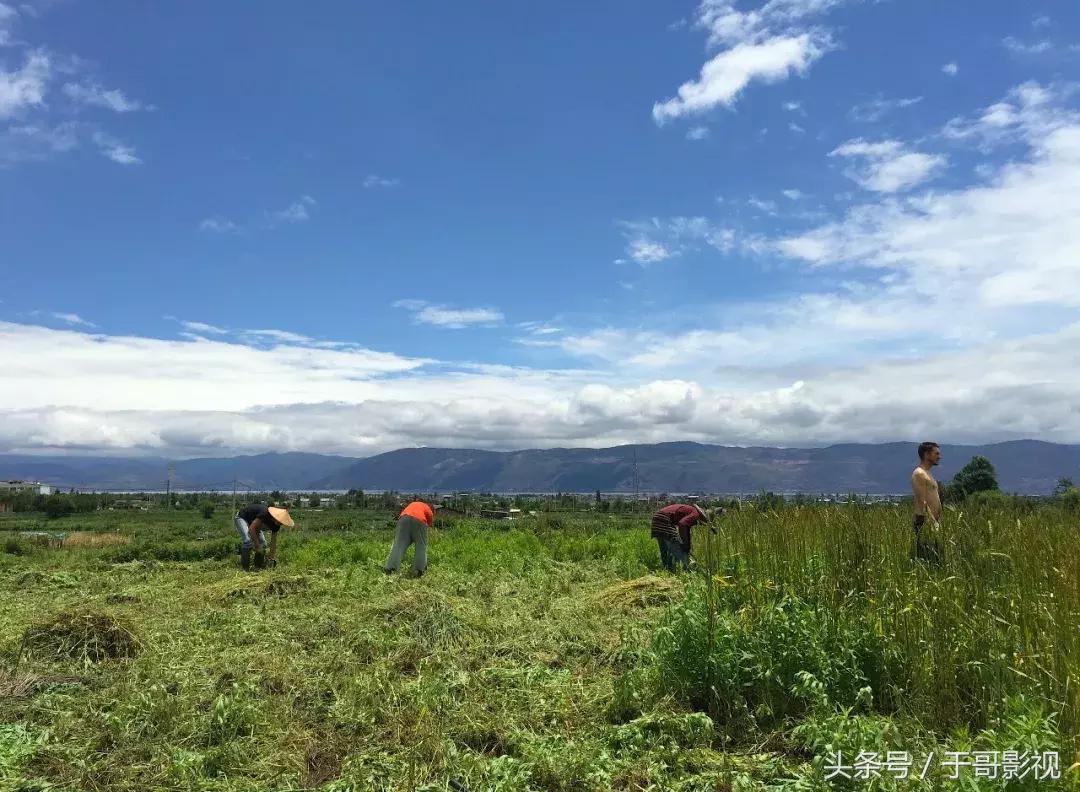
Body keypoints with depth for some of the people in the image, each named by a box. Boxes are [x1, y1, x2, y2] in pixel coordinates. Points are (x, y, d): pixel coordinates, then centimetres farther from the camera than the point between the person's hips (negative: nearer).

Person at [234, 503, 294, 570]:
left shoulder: (276, 525, -15)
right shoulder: (264, 514, -38)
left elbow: (273, 541, -5)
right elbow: (251, 529, -37)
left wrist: (272, 557, -6)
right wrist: (257, 545, -30)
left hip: (252, 521, 8)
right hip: (241, 518, -8)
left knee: (262, 543, -5)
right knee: (248, 541, -25)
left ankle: (259, 567, 6)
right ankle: (245, 568, -17)